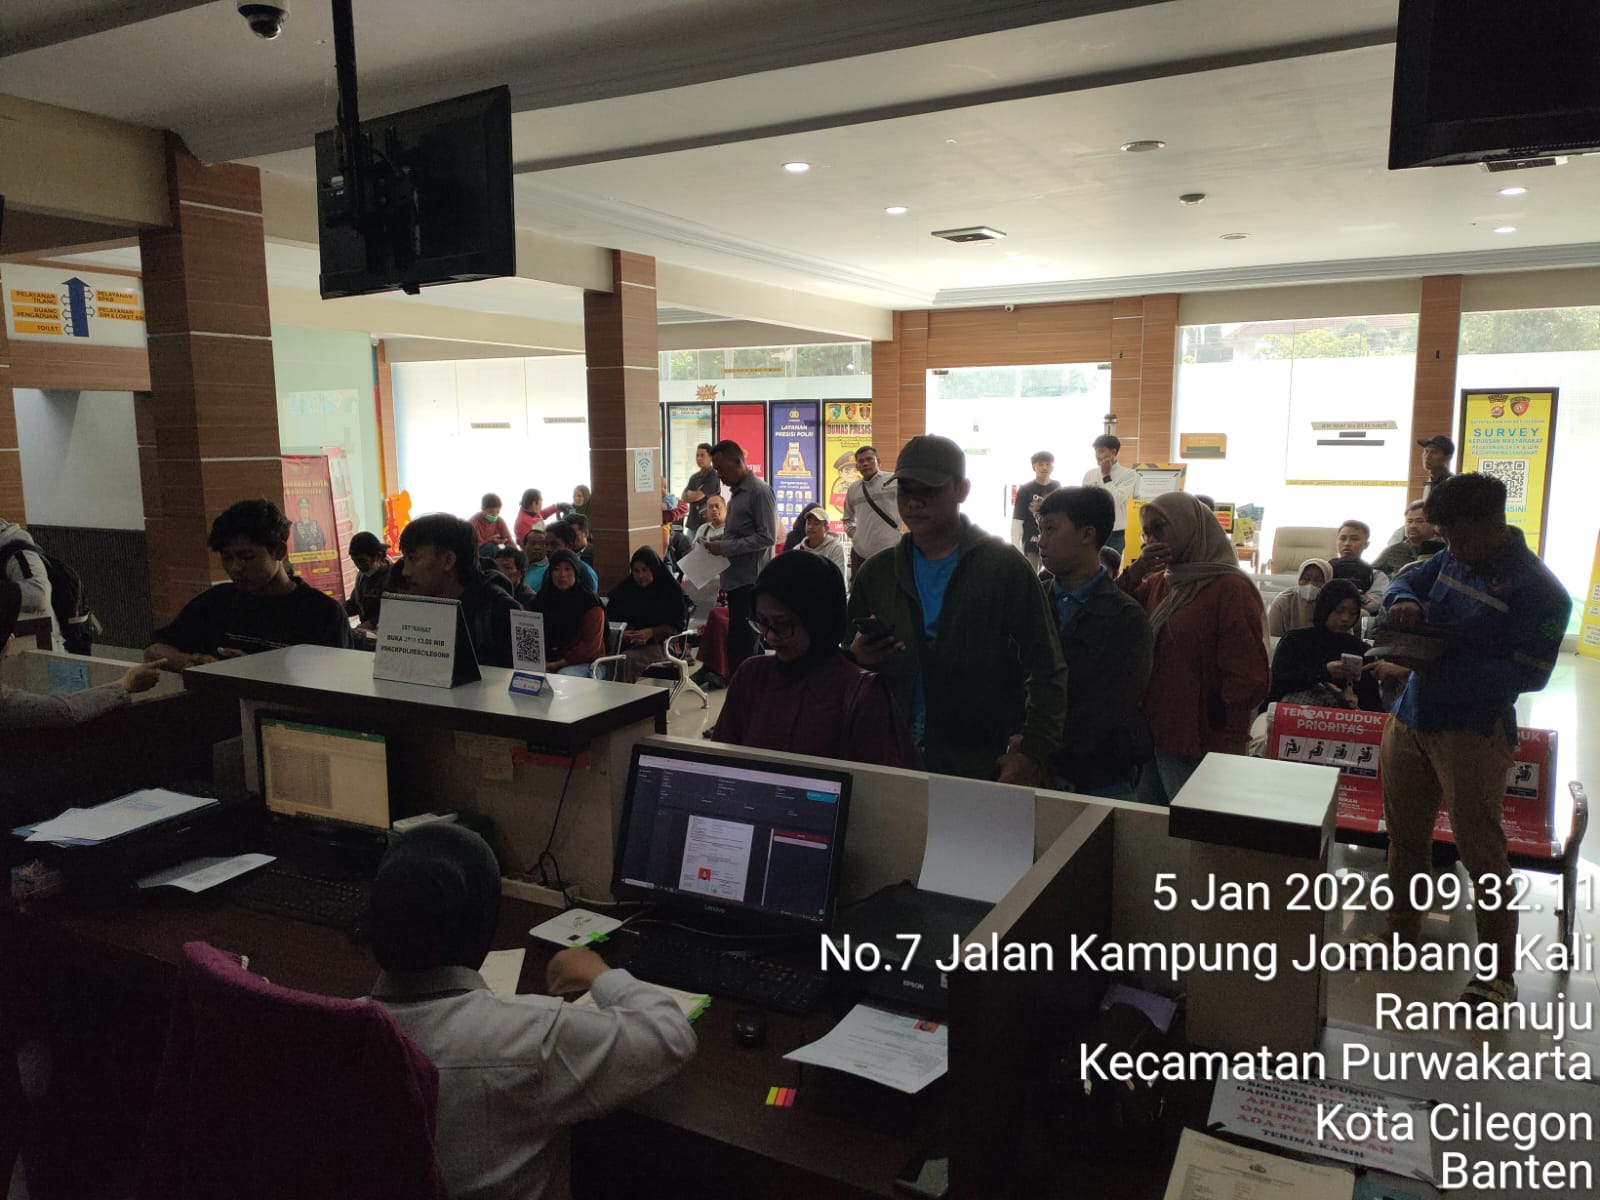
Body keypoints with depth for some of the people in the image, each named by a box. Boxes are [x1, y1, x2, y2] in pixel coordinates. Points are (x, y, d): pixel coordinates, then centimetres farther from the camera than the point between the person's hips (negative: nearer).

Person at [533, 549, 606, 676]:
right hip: (547, 661, 5)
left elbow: (591, 645, -10)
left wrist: (558, 664, -14)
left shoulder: (590, 602, -5)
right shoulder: (544, 598, 14)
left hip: (585, 663, -5)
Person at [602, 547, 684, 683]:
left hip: (655, 645, -3)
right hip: (624, 644, 3)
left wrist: (650, 633, -12)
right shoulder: (623, 589, 16)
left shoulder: (671, 590, 6)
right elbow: (609, 619, 14)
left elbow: (676, 627, 3)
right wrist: (620, 633, -8)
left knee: (627, 660, -34)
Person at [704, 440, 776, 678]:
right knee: (737, 641, 13)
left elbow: (766, 537, -18)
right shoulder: (737, 492, 16)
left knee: (744, 643, -7)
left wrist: (725, 547, -17)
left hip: (750, 580, -9)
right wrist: (716, 540, 8)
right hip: (737, 579, 9)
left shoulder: (759, 491, -12)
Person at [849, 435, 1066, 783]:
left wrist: (1033, 752, -16)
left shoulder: (1003, 566, -5)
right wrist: (856, 658, -9)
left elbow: (1047, 672, -7)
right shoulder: (876, 573, 7)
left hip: (982, 767, -3)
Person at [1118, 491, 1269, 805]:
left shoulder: (1231, 589, -12)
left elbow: (1249, 680, -14)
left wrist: (1224, 749, -12)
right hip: (1150, 737, 7)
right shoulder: (1158, 584, 12)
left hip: (1193, 750, -7)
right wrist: (1135, 572, -7)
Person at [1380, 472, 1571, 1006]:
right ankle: (1401, 937, 34)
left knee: (1481, 852, -1)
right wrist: (1404, 603, -10)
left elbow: (1529, 673, -18)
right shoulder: (1452, 558, 5)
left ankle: (1499, 973, 14)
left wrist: (1442, 670, -23)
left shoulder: (1537, 590, -15)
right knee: (1405, 837, 17)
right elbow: (1406, 581, 14)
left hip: (1472, 732, -7)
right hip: (1410, 720, 7)